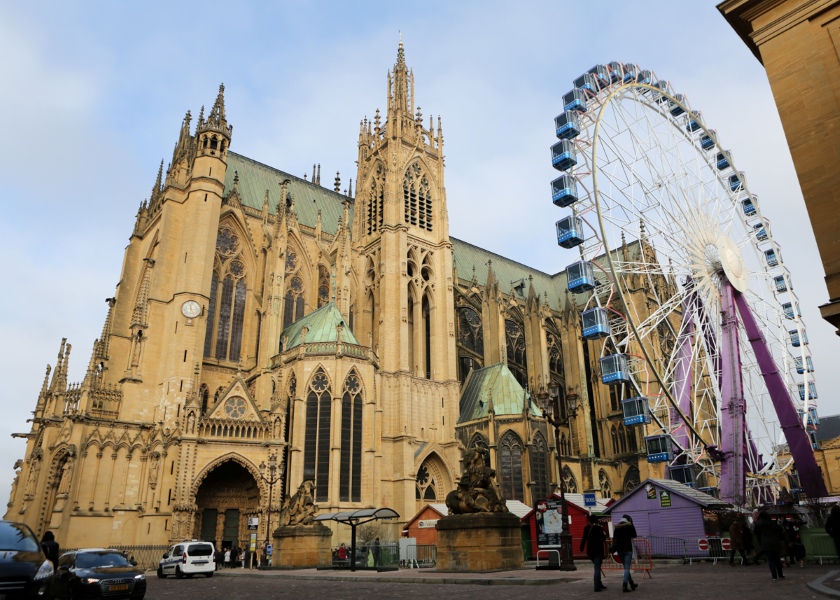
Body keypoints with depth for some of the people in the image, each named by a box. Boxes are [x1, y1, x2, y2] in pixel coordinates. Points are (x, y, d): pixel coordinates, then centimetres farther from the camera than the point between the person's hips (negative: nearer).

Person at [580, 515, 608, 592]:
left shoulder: (586, 528, 1)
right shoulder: (599, 528, -10)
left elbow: (584, 538, -1)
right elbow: (603, 539, -8)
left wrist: (581, 548, 4)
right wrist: (604, 535, 11)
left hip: (590, 550, 4)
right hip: (598, 550, -4)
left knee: (597, 567, 20)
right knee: (597, 568, -2)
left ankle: (599, 585, 25)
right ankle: (597, 587, -6)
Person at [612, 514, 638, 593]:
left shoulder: (617, 527, 7)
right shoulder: (630, 526, -4)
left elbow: (614, 538, 4)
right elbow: (634, 536, 8)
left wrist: (613, 548, 6)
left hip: (619, 549, 4)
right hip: (628, 549, -4)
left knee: (626, 567, 17)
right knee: (627, 567, -5)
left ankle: (632, 584, 28)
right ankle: (624, 586, -15)